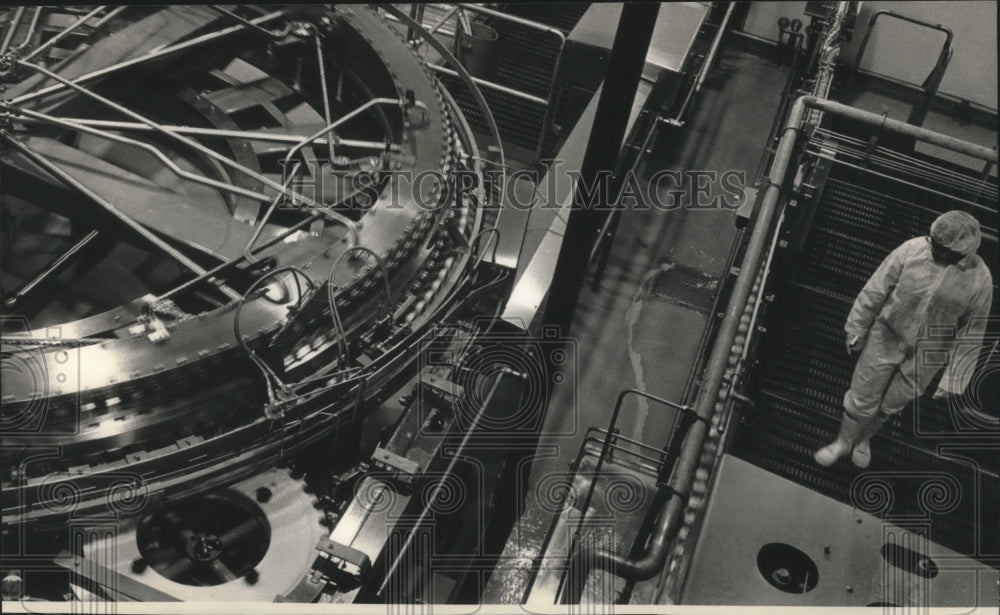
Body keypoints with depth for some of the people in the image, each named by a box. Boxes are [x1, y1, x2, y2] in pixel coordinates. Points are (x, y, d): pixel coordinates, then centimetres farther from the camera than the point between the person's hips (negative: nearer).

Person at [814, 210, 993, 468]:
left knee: (891, 404, 19)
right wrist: (856, 330, -1)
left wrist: (954, 379, -5)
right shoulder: (913, 249, -19)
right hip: (886, 339, 0)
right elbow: (875, 289, -9)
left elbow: (971, 332, -8)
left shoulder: (980, 279, -18)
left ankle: (864, 438, 47)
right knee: (862, 399, 11)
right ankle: (843, 442, 37)